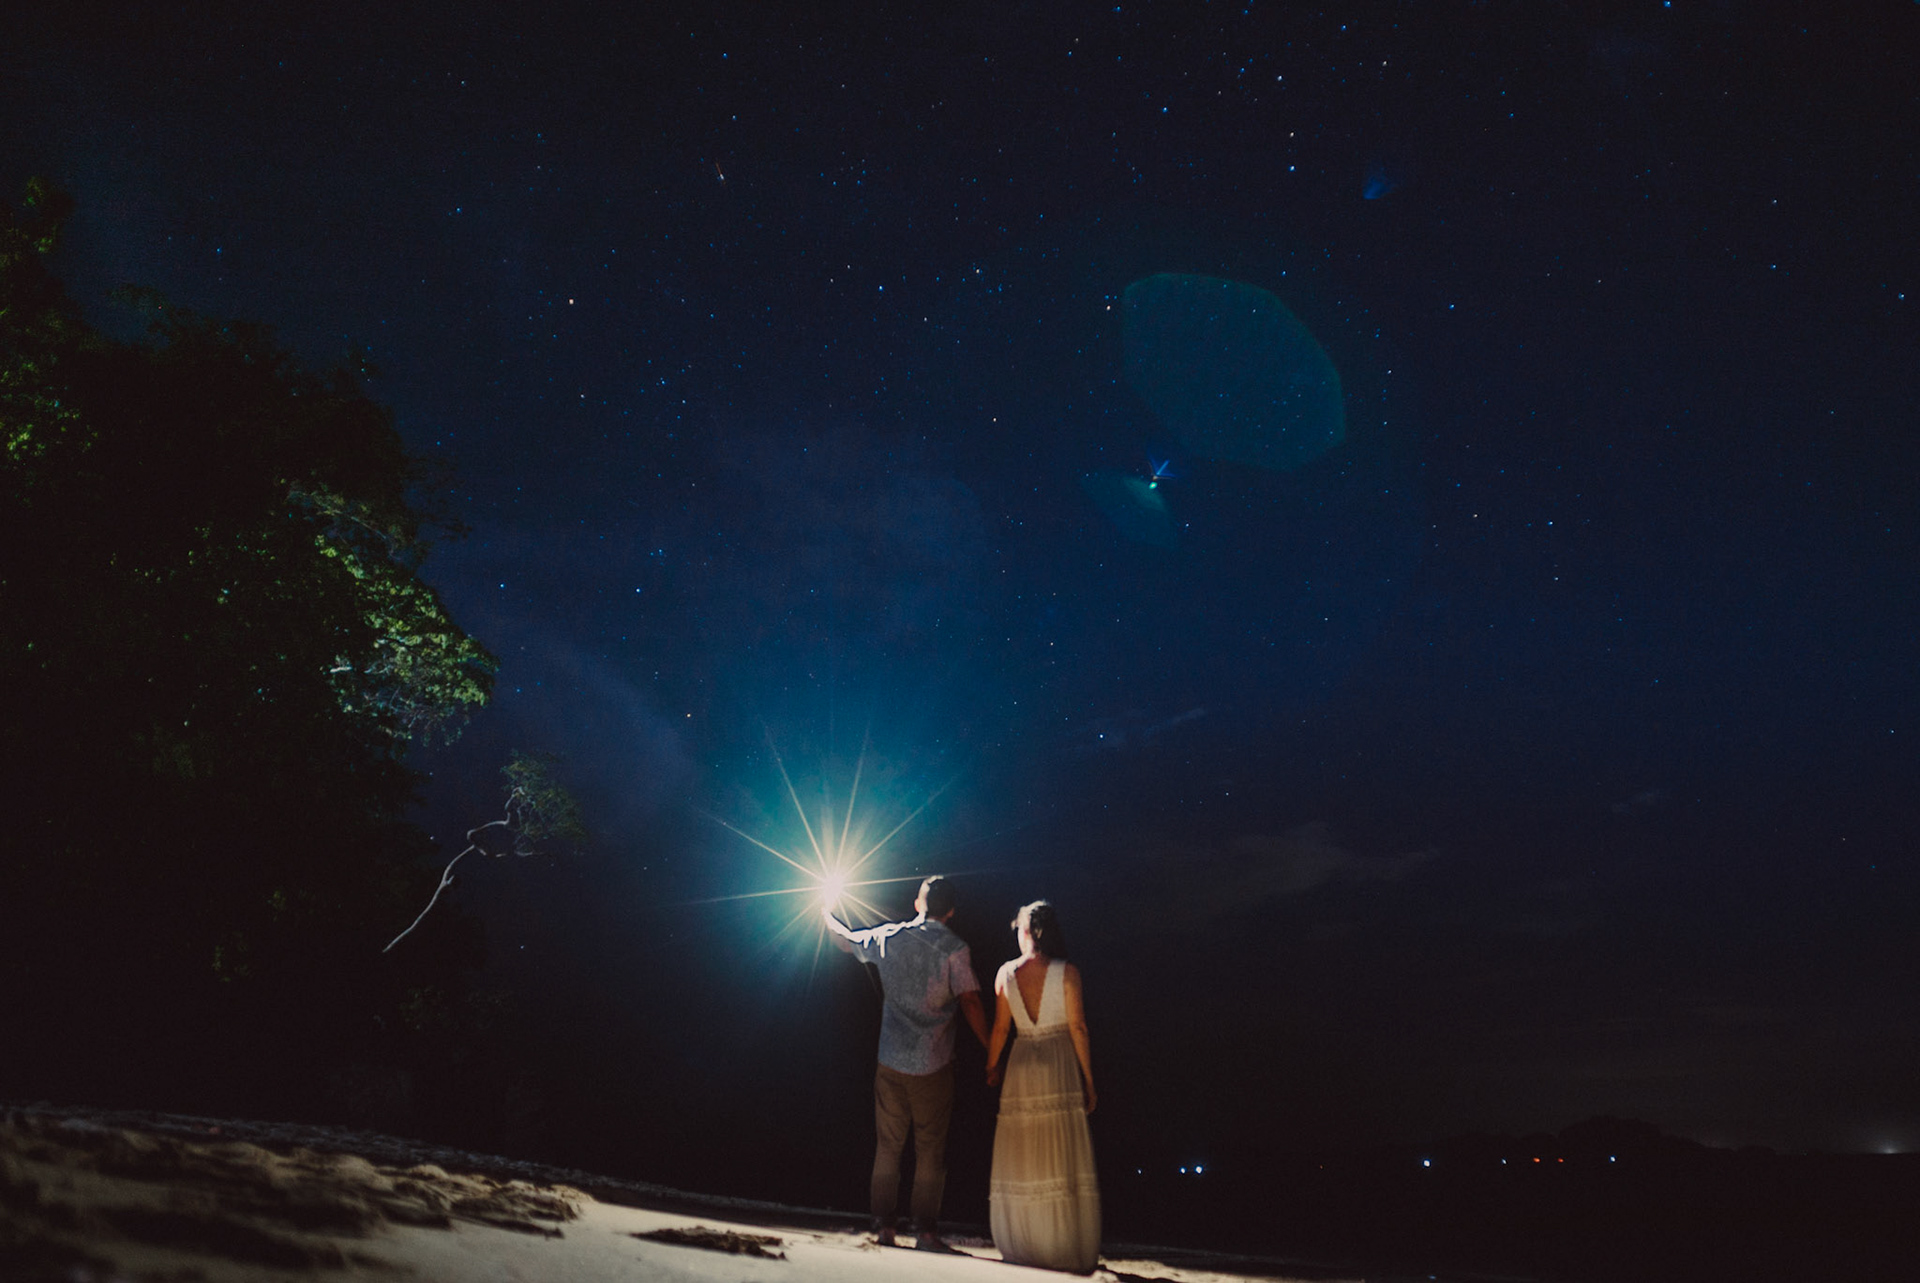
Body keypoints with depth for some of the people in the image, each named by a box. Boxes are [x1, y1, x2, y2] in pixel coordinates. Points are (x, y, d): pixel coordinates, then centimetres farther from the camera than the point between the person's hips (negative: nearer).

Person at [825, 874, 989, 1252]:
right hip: (933, 1065, -3)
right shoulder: (954, 947, -8)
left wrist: (828, 913, 39)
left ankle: (883, 1226, 13)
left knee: (888, 1147, 12)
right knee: (930, 1150, 6)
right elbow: (970, 1002, -13)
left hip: (890, 1061, 3)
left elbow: (846, 939, 20)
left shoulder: (886, 937, 2)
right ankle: (926, 1231, 7)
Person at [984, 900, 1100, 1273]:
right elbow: (1077, 1028, -5)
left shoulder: (1006, 973, 2)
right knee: (1064, 1158, 1)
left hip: (1022, 1068, 2)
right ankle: (1067, 1248, 3)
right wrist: (1088, 1080, 0)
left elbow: (999, 1029, 4)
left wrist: (991, 1068, 16)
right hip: (1061, 1068, -2)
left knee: (1021, 1160, 9)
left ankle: (1023, 1246, 14)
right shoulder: (1067, 972, -4)